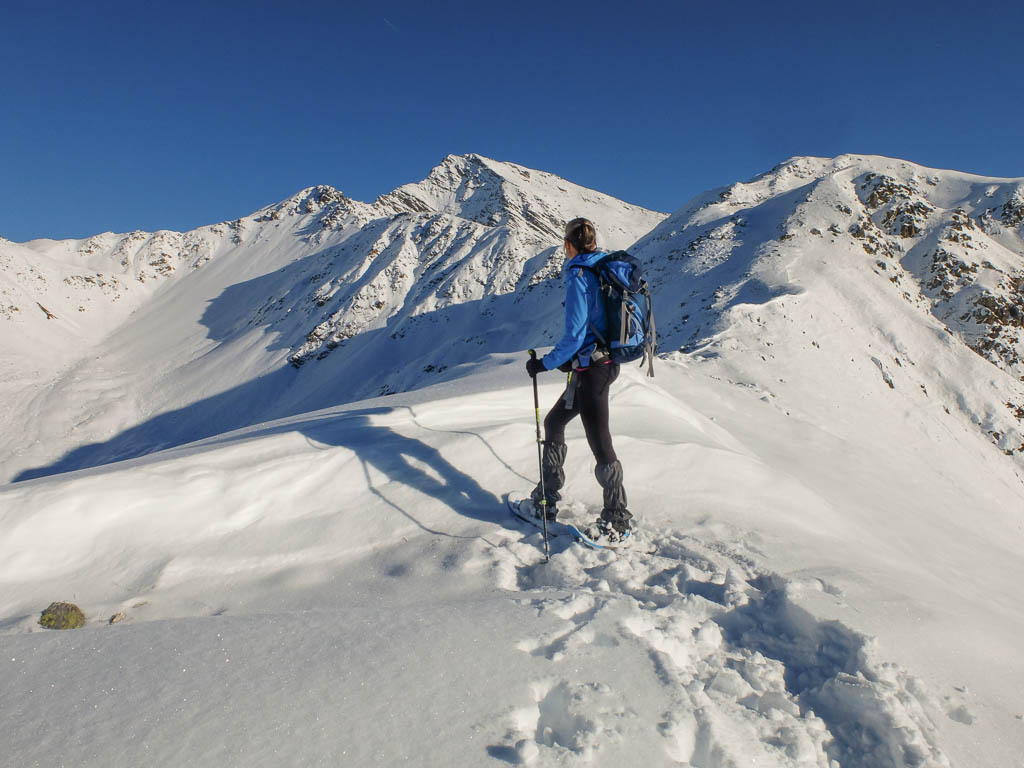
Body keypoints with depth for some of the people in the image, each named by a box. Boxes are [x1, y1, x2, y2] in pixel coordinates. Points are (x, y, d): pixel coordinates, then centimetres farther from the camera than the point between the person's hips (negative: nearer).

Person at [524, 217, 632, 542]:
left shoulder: (578, 276, -16)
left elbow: (575, 335, -21)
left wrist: (545, 363, -11)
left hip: (590, 370, -10)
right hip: (607, 362, 10)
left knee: (600, 443, 0)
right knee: (554, 422, 20)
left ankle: (617, 519, 13)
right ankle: (548, 497, 29)